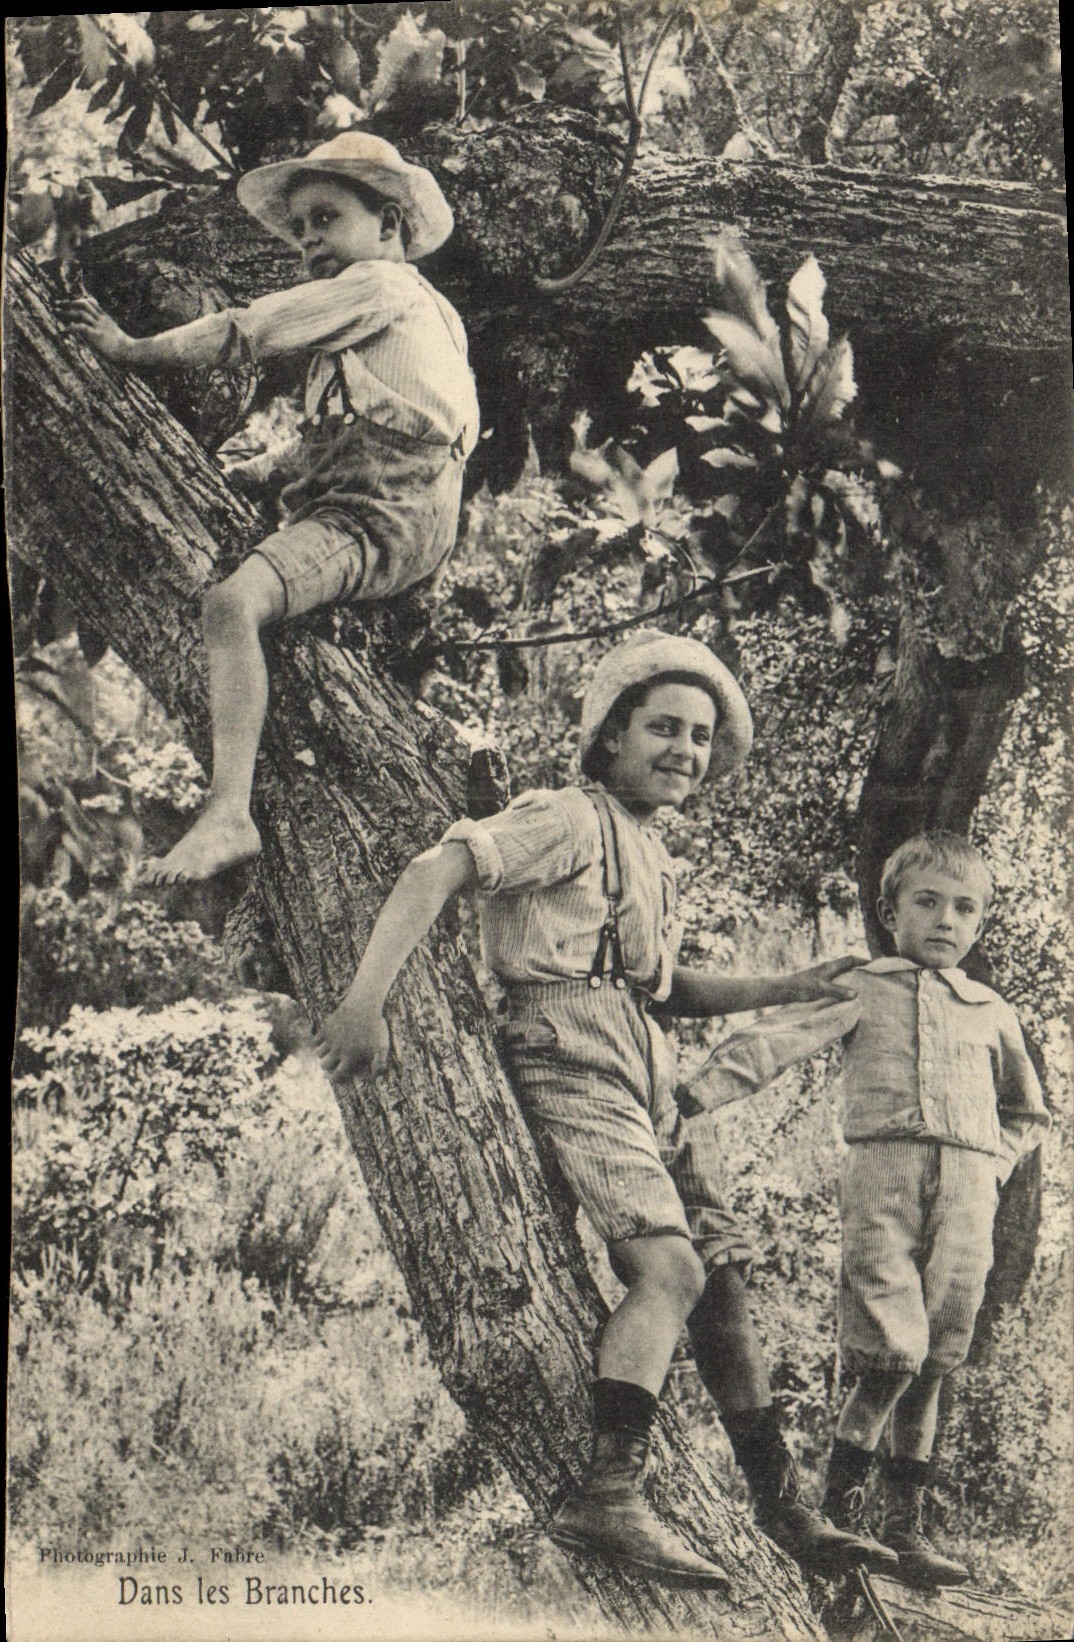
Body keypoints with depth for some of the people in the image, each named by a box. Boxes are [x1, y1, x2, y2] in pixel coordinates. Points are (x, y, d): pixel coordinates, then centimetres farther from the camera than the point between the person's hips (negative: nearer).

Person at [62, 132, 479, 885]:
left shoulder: (379, 284, 0)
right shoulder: (429, 306, 29)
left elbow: (244, 333, -2)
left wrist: (131, 349, 6)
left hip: (382, 517, -11)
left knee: (232, 602, -31)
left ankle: (229, 815, -41)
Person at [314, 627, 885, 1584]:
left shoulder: (652, 858, 24)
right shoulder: (572, 821, -3)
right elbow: (435, 873, -14)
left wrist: (788, 990, 23)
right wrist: (366, 1000, -26)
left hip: (649, 1079, 9)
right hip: (572, 1057, -9)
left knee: (722, 1278, 7)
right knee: (669, 1267, -21)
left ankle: (783, 1506, 16)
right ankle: (609, 1499, -20)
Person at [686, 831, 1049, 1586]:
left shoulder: (993, 1013, 22)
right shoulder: (861, 990, 12)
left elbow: (1029, 1112, 34)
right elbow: (775, 1040, 0)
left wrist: (995, 1162, 16)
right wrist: (696, 1094, -12)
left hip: (967, 1188, 4)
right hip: (883, 1171, -3)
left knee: (934, 1361, 3)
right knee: (892, 1351, -14)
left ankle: (907, 1524, 14)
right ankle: (840, 1499, 6)